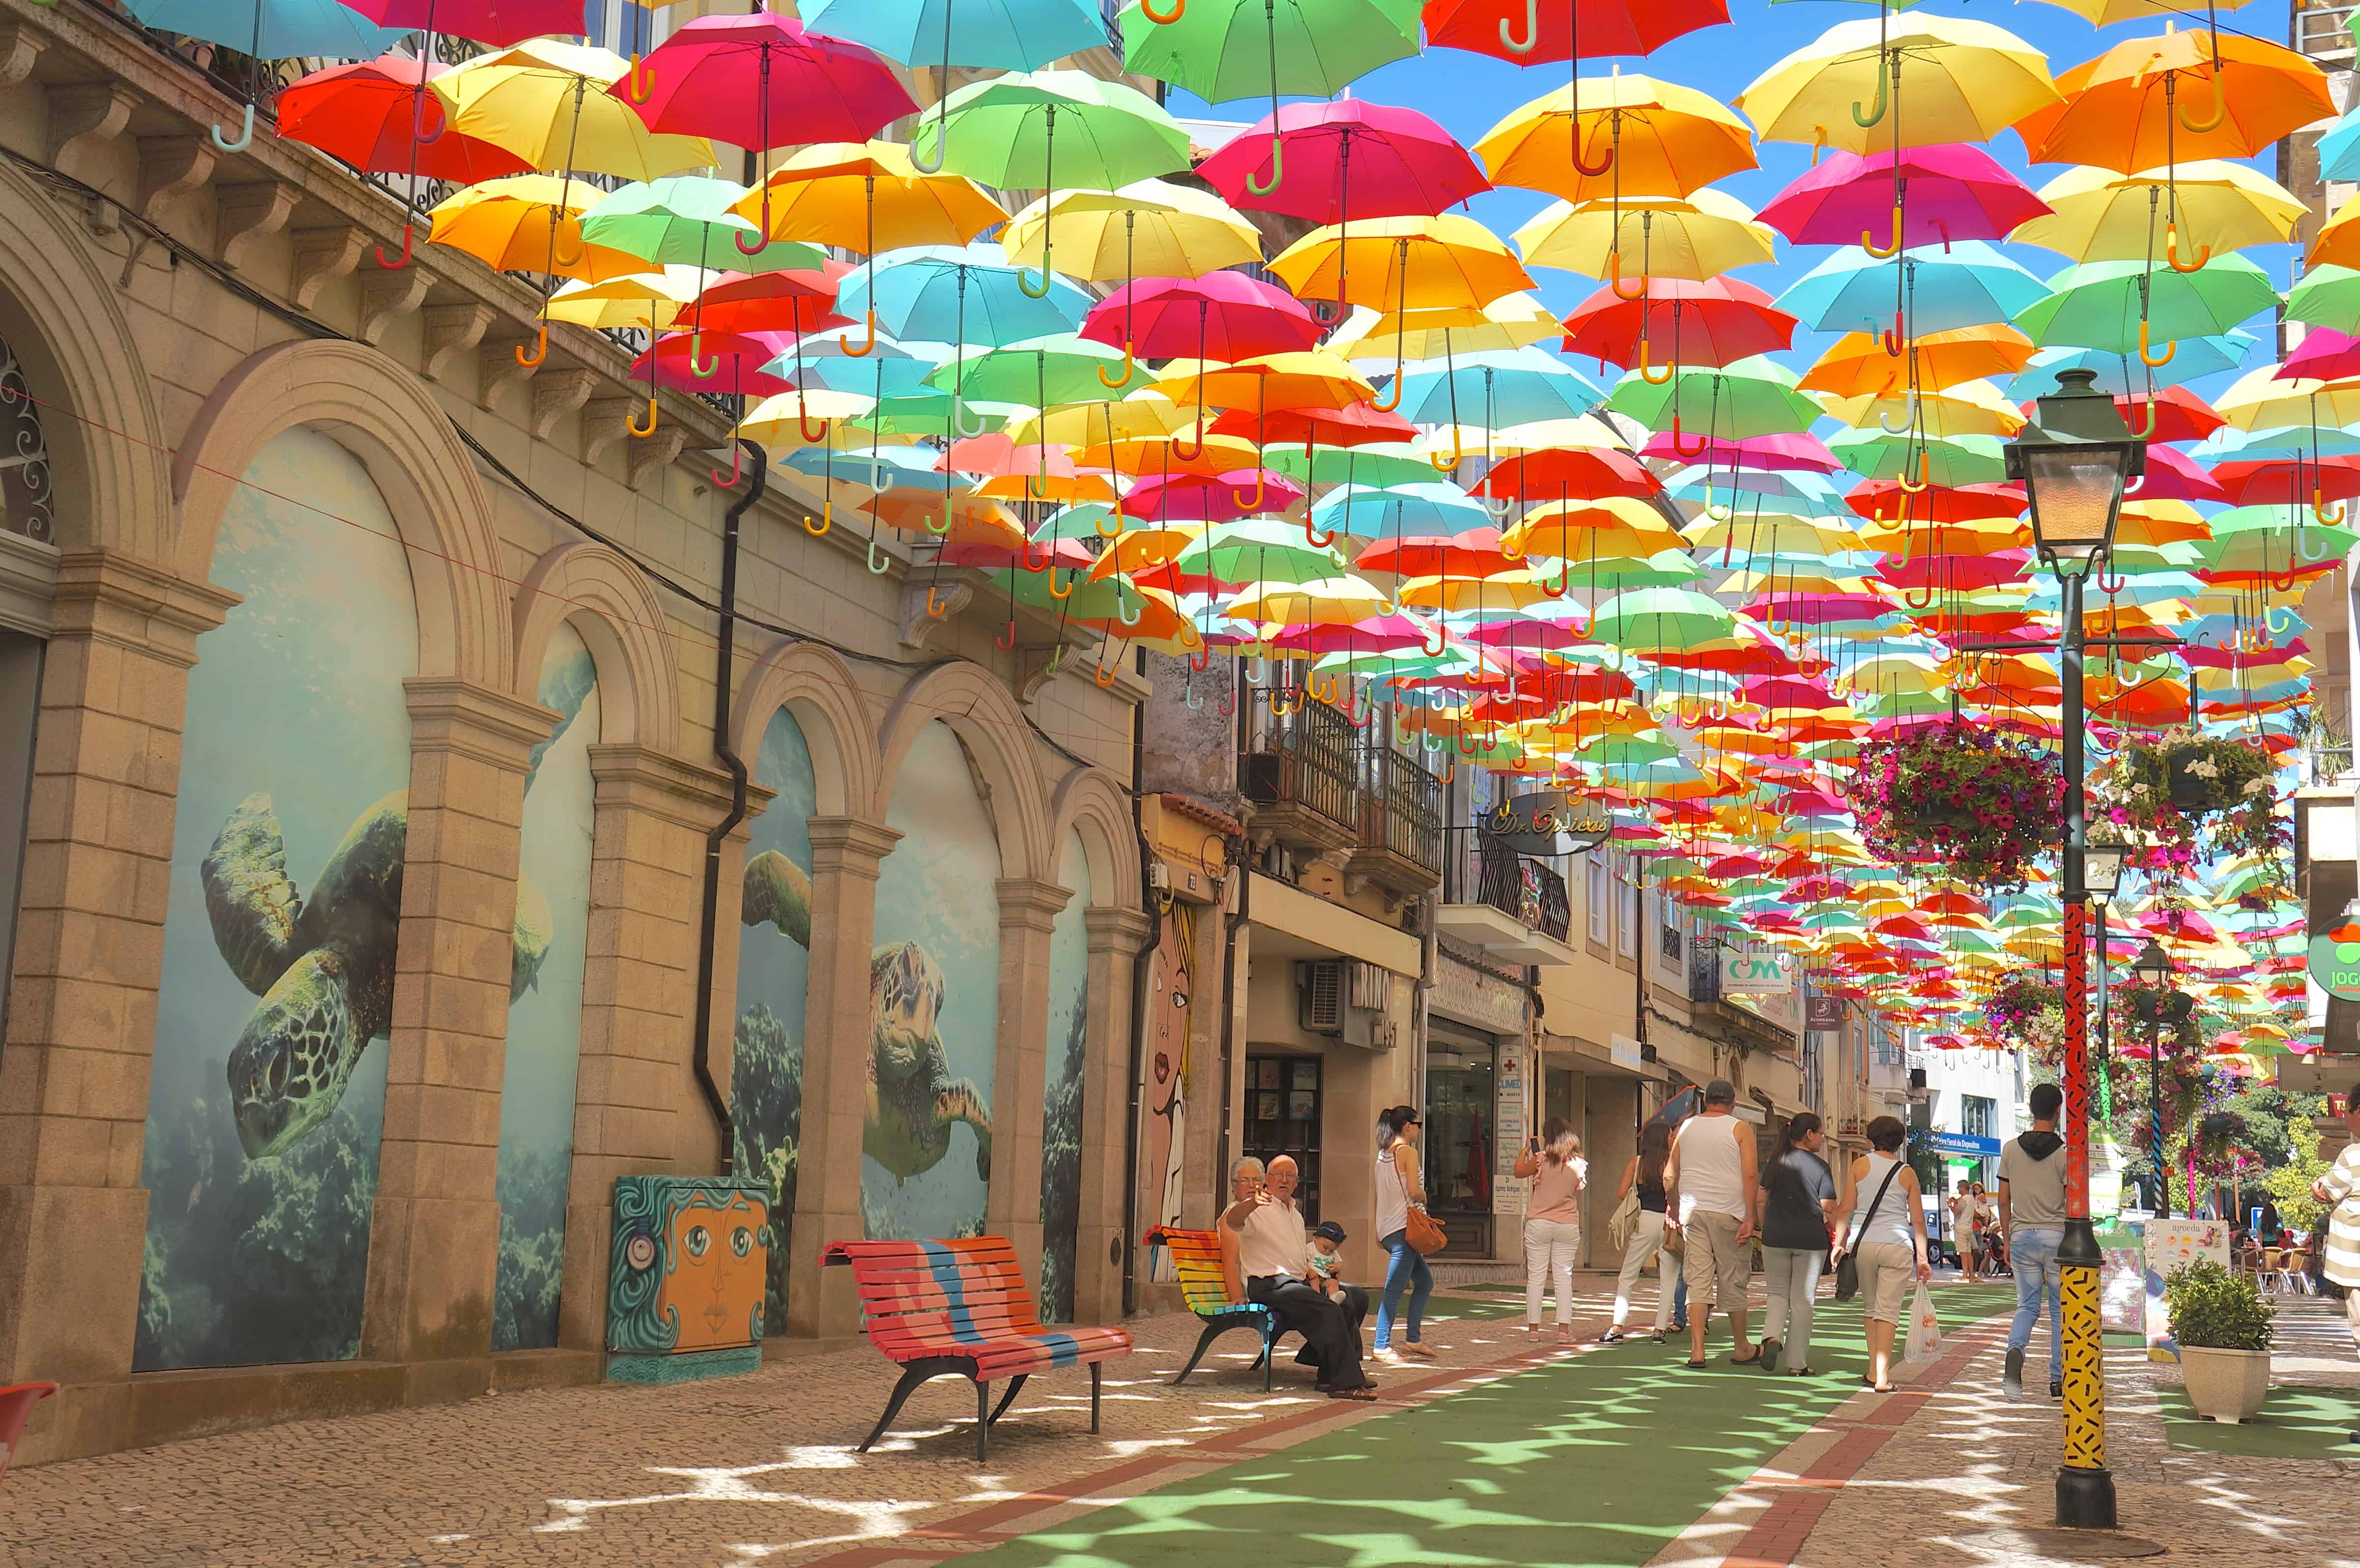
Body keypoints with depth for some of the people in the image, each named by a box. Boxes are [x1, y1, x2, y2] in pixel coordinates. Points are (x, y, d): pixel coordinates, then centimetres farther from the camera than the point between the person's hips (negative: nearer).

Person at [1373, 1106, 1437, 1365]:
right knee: (1394, 1290, -9)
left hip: (1387, 1227, 9)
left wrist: (1379, 1232, 20)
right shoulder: (1408, 1152, -10)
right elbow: (1414, 1191, -18)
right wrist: (1424, 1196, 4)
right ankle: (1382, 1347, -9)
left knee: (1424, 1282, 17)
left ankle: (1413, 1340, 18)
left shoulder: (1383, 1154, 15)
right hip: (1404, 1227, -9)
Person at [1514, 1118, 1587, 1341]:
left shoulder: (1542, 1159, -9)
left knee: (1536, 1277, 4)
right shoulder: (1579, 1164, -2)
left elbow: (1519, 1172, 6)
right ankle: (1564, 1328, 4)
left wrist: (1526, 1150, 17)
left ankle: (1533, 1327, 6)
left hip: (1539, 1224, -2)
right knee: (1564, 1277, 7)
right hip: (1568, 1225, 2)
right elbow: (1579, 1188, 10)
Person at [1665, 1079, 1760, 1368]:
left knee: (1698, 1281, 3)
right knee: (1733, 1281, 7)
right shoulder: (1740, 1130, -2)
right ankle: (1741, 1349, 20)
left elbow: (1670, 1176, 14)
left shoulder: (1686, 1128, 10)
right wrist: (1750, 1219, -9)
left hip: (1692, 1213, 3)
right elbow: (1749, 1176, -9)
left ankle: (1697, 1351, -4)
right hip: (1728, 1213, -3)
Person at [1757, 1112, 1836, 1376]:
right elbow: (1828, 1208, -6)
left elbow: (1762, 1200, 7)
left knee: (1778, 1293, 15)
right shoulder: (1820, 1166, -5)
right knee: (1803, 1299, 5)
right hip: (1811, 1240, -3)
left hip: (1775, 1237, 3)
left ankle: (1772, 1336, -13)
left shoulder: (1776, 1162, 5)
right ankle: (1797, 1363, 7)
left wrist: (1765, 1231, 17)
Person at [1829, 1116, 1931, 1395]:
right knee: (1888, 1311, -1)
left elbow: (1846, 1210, 1)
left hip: (1862, 1243, 1)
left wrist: (1839, 1243, 7)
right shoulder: (1907, 1173, 5)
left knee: (1871, 1308, 16)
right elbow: (1918, 1220, 4)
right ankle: (1882, 1377, -9)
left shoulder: (1860, 1165, 4)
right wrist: (1922, 1258, 9)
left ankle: (1874, 1371, 17)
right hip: (1897, 1245, -1)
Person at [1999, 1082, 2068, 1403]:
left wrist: (2007, 1239, 14)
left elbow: (2004, 1201, 5)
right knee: (2060, 1310, 9)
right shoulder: (2064, 1153, -7)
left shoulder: (2011, 1150, 2)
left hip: (2022, 1235, 2)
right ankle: (2058, 1381, 11)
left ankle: (2015, 1353, -19)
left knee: (2027, 1306, 10)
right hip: (2056, 1235, -2)